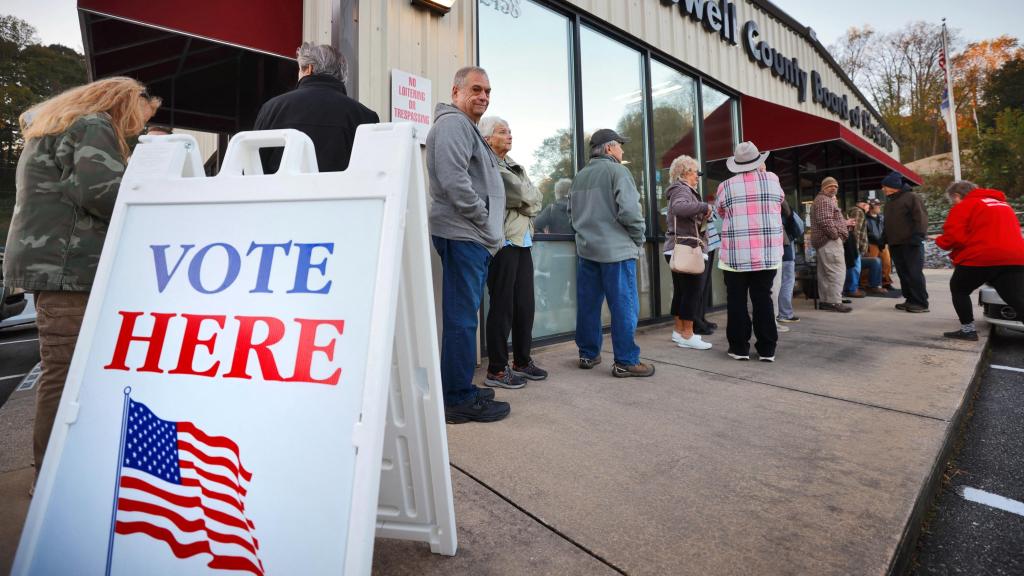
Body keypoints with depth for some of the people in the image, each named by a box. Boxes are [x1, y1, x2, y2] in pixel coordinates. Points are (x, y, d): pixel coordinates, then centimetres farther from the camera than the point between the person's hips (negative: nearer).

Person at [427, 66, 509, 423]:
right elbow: (454, 181, -20)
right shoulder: (453, 122, -7)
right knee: (461, 317, -7)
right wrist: (486, 222, -12)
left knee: (463, 315, 13)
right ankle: (459, 399, 2)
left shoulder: (467, 127, 26)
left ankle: (460, 389, 24)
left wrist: (490, 231, 14)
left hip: (472, 237, 10)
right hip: (463, 234, -10)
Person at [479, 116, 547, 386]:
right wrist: (526, 201, 4)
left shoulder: (514, 166, 22)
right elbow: (522, 194, -14)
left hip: (523, 242, 8)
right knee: (502, 306, -5)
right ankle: (496, 370, 5)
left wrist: (524, 202, -4)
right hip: (504, 242, -8)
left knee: (525, 305, 9)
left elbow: (537, 199, 11)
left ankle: (522, 361, 22)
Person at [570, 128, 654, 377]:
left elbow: (572, 212, 18)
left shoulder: (580, 177, 14)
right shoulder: (616, 171, -8)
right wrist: (639, 238, -3)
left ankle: (588, 354, 20)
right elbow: (629, 210, -17)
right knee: (624, 307, -1)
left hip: (586, 249, 7)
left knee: (588, 304, 11)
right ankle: (626, 362, 4)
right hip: (616, 249, -7)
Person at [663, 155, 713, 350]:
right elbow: (679, 207, -32)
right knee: (693, 290, -8)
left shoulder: (679, 189, 23)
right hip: (688, 248, -10)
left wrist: (701, 217, 19)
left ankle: (679, 331, 21)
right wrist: (704, 206, -21)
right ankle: (687, 336, -5)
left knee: (681, 291, 13)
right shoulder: (682, 189, -9)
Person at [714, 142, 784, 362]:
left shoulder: (726, 186, -2)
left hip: (736, 254, -2)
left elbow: (720, 212, 14)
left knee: (737, 301, 6)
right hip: (767, 253, 2)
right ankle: (767, 349, 13)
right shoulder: (773, 180, 4)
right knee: (763, 299, 8)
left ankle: (739, 347, 11)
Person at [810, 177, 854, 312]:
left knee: (825, 272, 11)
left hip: (824, 241, 12)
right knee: (837, 271, -12)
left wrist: (845, 222, 30)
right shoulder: (824, 200, -10)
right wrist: (836, 235, -17)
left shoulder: (825, 200, 25)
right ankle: (834, 302, -12)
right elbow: (825, 221, -23)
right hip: (829, 241, -12)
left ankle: (825, 301, 15)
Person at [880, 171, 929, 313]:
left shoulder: (912, 197, -5)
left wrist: (917, 237, -21)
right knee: (903, 274, 9)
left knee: (915, 273, -7)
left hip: (911, 244, -8)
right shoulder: (889, 202, 20)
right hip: (895, 244, 8)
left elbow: (920, 219, -13)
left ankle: (921, 302, -3)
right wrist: (884, 238, 17)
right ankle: (910, 300, 15)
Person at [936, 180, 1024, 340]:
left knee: (958, 290, 15)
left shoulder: (963, 206, 0)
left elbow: (953, 236, -10)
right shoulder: (1003, 204, 25)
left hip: (979, 259, -6)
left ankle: (968, 330, 10)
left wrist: (940, 241, 10)